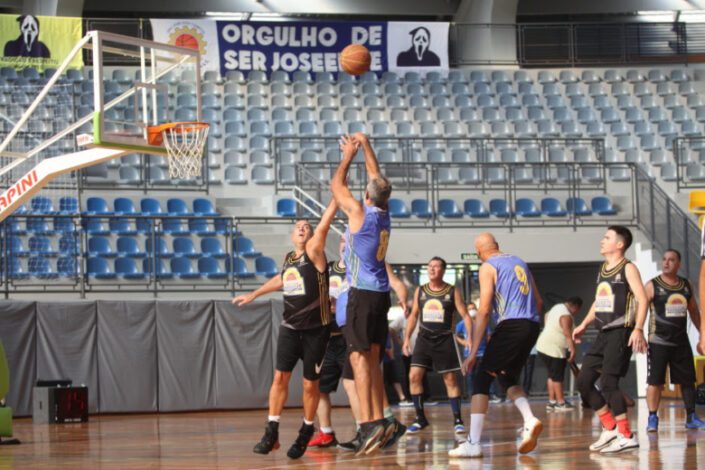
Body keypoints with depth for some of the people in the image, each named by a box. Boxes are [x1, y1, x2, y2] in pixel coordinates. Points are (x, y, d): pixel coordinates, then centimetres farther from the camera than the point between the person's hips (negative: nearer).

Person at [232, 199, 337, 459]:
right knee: (280, 377, -5)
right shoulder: (288, 259, 9)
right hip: (290, 328, 4)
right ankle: (272, 431, 1)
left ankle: (306, 432, 20)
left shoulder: (314, 252, -7)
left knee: (310, 384, 3)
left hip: (315, 330, -4)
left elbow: (324, 223, -20)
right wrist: (253, 295, 38)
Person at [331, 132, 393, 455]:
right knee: (372, 358, 13)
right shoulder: (384, 214, 7)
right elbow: (377, 178, 22)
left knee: (359, 357, -11)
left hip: (362, 293, -7)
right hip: (381, 293, 7)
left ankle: (369, 424, -22)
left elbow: (336, 185, 2)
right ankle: (379, 421, 13)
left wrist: (348, 156, 16)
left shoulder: (360, 212, -11)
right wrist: (365, 145, 28)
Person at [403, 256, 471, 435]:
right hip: (424, 338, 3)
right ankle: (420, 418, 3)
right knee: (414, 376, -7)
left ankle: (457, 420, 7)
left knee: (450, 379, 0)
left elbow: (465, 315, -4)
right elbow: (414, 315, 15)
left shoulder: (453, 292, -3)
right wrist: (407, 338, 8)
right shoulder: (420, 291, 7)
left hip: (444, 339, -3)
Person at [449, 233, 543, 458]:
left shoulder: (488, 267, 0)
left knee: (481, 381, 1)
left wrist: (473, 352, -8)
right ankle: (530, 420, -2)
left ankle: (473, 443, -7)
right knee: (508, 378, 23)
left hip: (510, 326, -7)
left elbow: (484, 311, -8)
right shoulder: (519, 262, 21)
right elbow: (538, 301, 22)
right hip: (532, 327, 7)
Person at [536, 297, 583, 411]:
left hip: (543, 346, 10)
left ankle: (552, 401, 17)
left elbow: (547, 316, 32)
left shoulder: (558, 307, 12)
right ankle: (560, 402, 2)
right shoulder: (566, 316, -19)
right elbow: (568, 335, -25)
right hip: (554, 349, -10)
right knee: (558, 376, -3)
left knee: (552, 375, 15)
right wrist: (573, 350, -26)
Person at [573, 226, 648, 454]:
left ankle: (626, 436, -9)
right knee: (583, 381, 5)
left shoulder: (628, 268, -7)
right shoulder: (602, 270, 16)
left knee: (608, 383, -15)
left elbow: (642, 299, -16)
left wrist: (638, 329, -27)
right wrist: (584, 325, 20)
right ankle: (610, 428, 14)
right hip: (603, 333, 9)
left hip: (620, 333, -9)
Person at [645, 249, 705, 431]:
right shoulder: (652, 286, -6)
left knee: (688, 380, 8)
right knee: (655, 381, -6)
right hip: (658, 341, -4)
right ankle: (652, 418, 1)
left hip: (681, 341, 4)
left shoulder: (686, 285, 8)